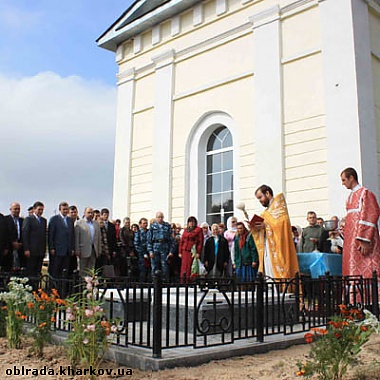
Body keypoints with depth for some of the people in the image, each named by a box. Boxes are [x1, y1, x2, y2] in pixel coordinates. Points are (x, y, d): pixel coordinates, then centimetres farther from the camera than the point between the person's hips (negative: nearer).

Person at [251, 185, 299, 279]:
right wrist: (256, 228, 2)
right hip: (267, 251, 8)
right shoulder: (267, 211, 23)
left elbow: (282, 222, -14)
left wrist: (266, 225, -14)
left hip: (277, 249, -8)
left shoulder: (278, 203, 1)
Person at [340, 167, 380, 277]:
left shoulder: (365, 193, -7)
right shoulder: (351, 196, 19)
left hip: (361, 242, -8)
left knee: (365, 272, -8)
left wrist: (364, 240, -20)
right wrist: (344, 229, 11)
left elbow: (371, 216, -15)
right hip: (351, 241, 8)